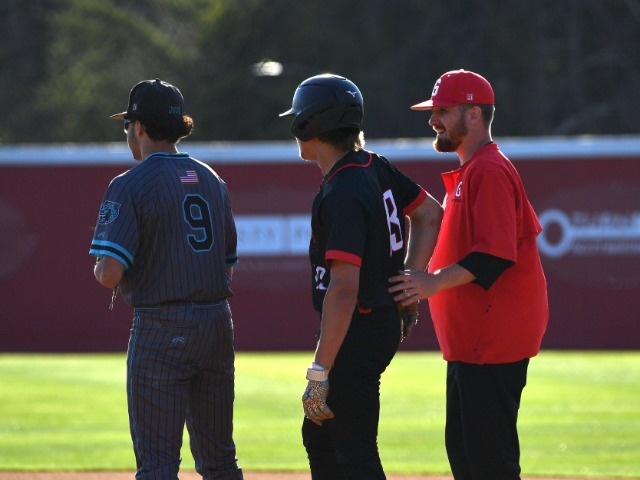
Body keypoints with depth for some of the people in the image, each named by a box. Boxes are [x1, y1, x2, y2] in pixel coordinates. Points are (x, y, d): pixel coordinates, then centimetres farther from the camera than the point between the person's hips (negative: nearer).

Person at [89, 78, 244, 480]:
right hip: (217, 322, 7)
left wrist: (102, 269, 4)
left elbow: (110, 273, -17)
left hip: (161, 330, -7)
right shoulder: (212, 180, 12)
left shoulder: (131, 186, -9)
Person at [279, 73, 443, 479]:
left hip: (358, 333, -10)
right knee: (318, 435, 21)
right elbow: (430, 215, 19)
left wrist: (320, 372, -28)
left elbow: (344, 289, -28)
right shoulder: (375, 168, 6)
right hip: (385, 321, 10)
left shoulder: (343, 195, -23)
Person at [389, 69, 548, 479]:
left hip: (491, 341, -11)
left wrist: (437, 281, -28)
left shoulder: (490, 171, -14)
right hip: (471, 338, 11)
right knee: (462, 446, 14)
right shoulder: (468, 172, 20)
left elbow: (497, 253, -23)